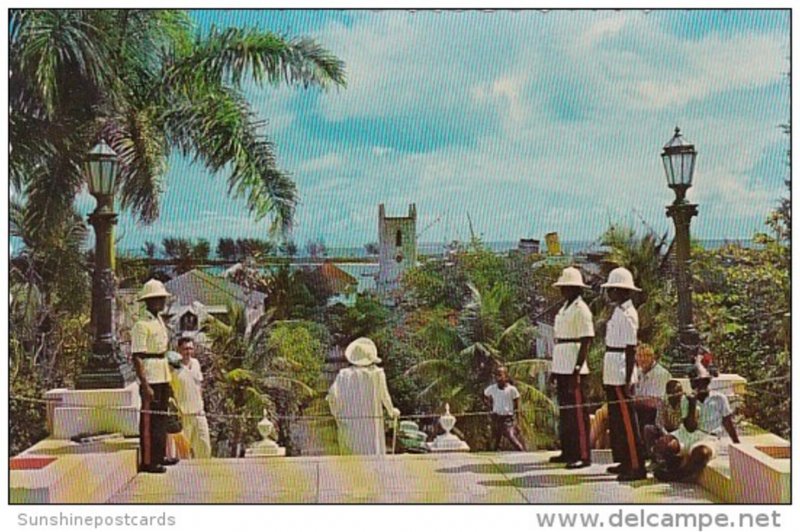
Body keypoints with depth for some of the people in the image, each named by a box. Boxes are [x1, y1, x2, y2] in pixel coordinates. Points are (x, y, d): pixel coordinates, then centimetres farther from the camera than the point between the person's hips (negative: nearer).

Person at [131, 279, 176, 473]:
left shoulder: (160, 321, 13)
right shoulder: (142, 325, -15)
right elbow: (137, 358, -18)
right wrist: (145, 385, -22)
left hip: (163, 377, 9)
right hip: (151, 378, -9)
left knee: (162, 417, 16)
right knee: (149, 420, -3)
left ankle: (159, 456, 27)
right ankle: (147, 461, 2)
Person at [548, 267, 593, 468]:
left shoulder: (581, 310, -11)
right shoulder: (564, 308, 16)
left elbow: (586, 342, -16)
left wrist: (577, 370, -21)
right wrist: (554, 368, 18)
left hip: (574, 370, -9)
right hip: (562, 368, 9)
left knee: (578, 413, -6)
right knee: (564, 412, 14)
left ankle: (583, 455, -3)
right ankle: (568, 451, 23)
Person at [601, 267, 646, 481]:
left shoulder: (627, 315, -16)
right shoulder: (619, 311, 13)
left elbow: (631, 350, -19)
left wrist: (627, 381, -20)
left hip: (620, 376, -10)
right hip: (612, 375, 10)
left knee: (627, 421, -6)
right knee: (616, 420, 17)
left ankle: (637, 467, -1)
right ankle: (624, 461, 28)